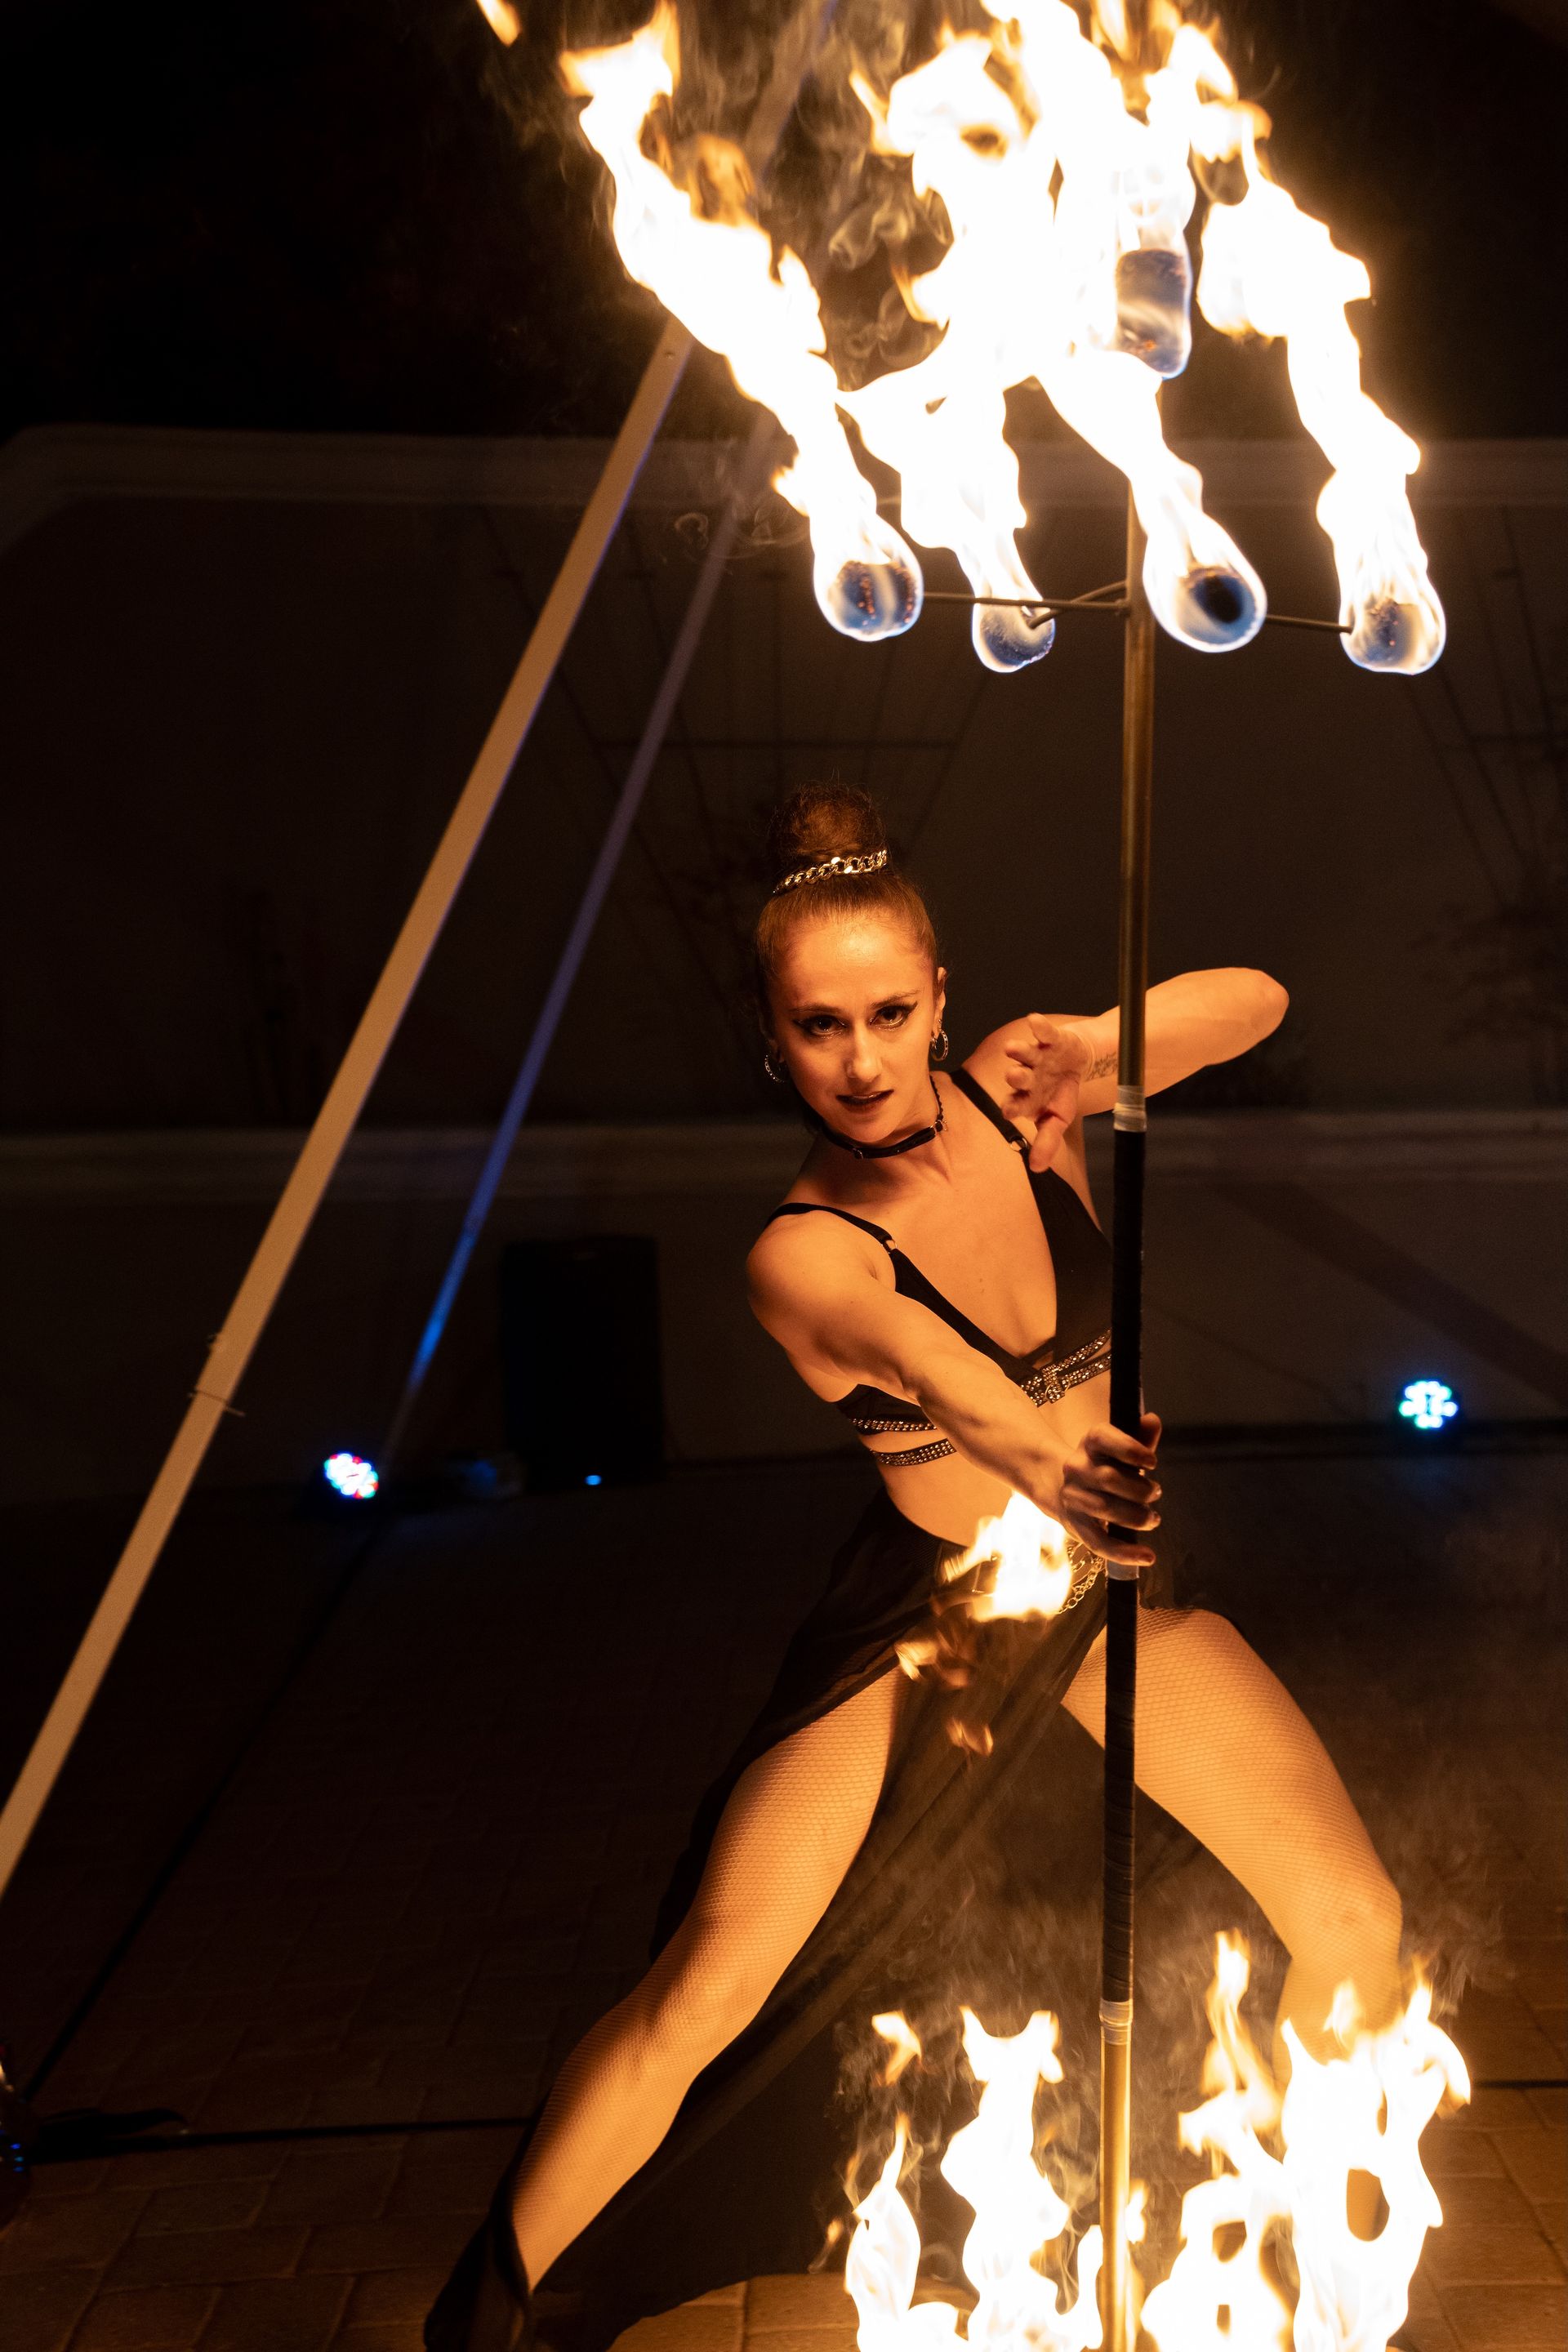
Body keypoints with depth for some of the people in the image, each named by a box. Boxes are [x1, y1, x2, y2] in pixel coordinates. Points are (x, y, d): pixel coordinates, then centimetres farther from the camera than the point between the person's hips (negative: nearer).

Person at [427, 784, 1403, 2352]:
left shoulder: (1013, 1096, -12)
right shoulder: (802, 1255, -24)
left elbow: (1257, 1003, -9)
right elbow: (929, 1367, -44)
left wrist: (1097, 1043, -30)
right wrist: (1041, 1455, -66)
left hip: (1114, 1584, 4)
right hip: (925, 1616, -4)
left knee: (1357, 1924, 0)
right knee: (701, 1998, -10)